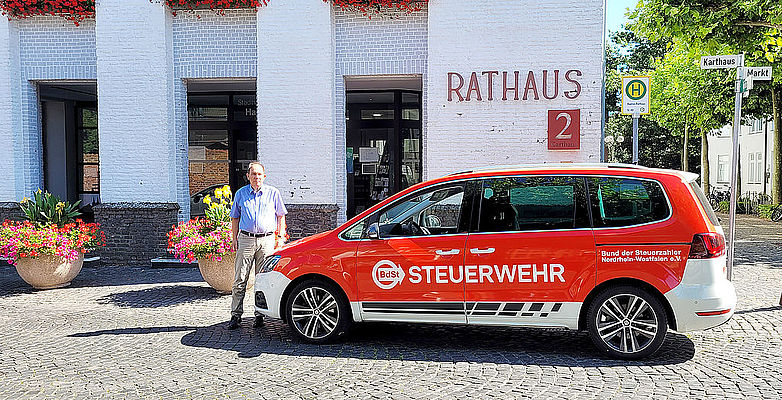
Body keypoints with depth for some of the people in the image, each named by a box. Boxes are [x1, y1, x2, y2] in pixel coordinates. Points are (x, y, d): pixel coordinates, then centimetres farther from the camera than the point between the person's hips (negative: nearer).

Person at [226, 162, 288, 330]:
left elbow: (281, 216, 12)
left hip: (267, 240, -1)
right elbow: (235, 217, 17)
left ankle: (260, 315, 10)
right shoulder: (240, 193, 9)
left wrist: (280, 237, 5)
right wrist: (234, 238, 9)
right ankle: (236, 315, 6)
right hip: (246, 239, 1)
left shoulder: (273, 193, 6)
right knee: (240, 279, -1)